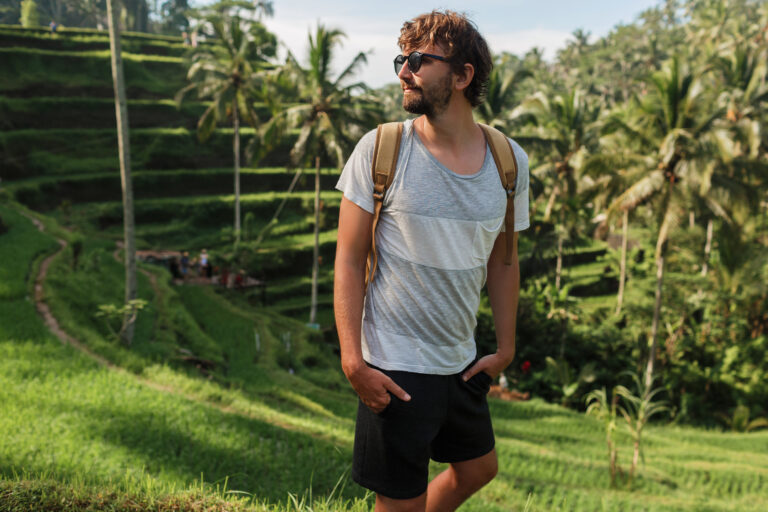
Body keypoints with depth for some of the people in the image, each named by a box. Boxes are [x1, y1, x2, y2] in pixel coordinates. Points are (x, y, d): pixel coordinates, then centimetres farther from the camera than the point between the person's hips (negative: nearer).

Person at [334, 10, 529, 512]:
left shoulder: (509, 161, -1)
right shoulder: (379, 149, -11)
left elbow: (502, 261, 10)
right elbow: (349, 259, -10)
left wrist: (506, 348, 9)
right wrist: (353, 360, -16)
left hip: (463, 363, 5)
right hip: (394, 368, -5)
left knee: (480, 469, 24)